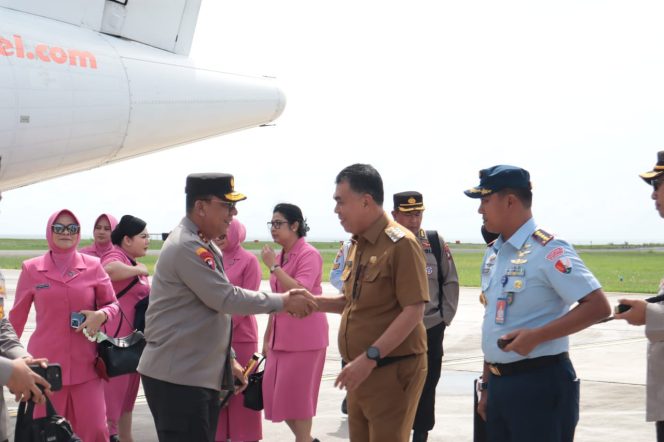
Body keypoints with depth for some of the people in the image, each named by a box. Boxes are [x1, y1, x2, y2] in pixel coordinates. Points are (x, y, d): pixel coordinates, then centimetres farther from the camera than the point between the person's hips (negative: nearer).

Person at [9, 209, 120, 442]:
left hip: (85, 364, 1)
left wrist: (101, 315, -11)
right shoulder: (31, 269, 1)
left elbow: (112, 303, 11)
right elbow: (17, 316, 9)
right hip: (45, 363, 0)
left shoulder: (93, 266, 2)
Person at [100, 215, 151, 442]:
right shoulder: (115, 256, -13)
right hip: (116, 336, -10)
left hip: (132, 336, 10)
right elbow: (110, 270, -39)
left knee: (127, 389, 17)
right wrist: (138, 270, -23)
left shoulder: (132, 262, 18)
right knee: (113, 388, -4)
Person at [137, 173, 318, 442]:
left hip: (201, 373, 10)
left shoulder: (202, 246, 15)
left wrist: (227, 358, 20)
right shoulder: (187, 248, -18)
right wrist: (283, 301, -12)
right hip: (177, 377, -10)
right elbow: (227, 299, -19)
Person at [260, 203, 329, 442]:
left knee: (296, 395, -4)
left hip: (303, 337, -8)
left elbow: (300, 292, -25)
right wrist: (267, 337, 18)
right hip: (280, 336, 8)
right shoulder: (279, 257, 11)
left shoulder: (309, 254, -12)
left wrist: (273, 266, -21)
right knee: (276, 395, 8)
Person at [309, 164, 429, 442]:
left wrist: (370, 357, -24)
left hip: (392, 369, -8)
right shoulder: (358, 244, 12)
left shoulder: (401, 243, -15)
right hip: (361, 370, 8)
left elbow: (413, 311, -19)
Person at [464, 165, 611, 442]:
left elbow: (598, 307, -19)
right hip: (499, 383, 8)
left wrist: (535, 336, -23)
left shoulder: (547, 250, -13)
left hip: (539, 384, -8)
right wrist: (487, 385, 17)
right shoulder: (493, 254, 13)